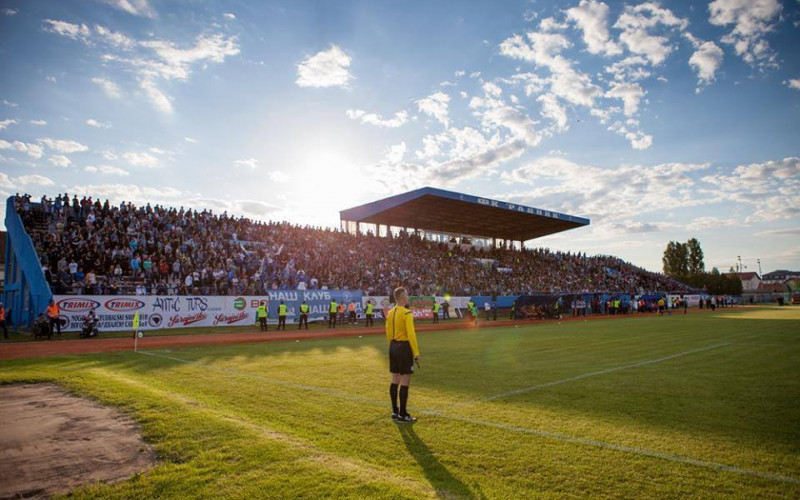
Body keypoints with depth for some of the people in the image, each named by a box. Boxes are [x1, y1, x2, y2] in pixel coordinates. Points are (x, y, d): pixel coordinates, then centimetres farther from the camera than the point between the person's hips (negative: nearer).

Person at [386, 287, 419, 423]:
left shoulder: (390, 313, 9)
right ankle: (403, 415, 3)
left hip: (393, 347, 9)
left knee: (395, 380, 14)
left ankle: (395, 412, 22)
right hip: (404, 347, -8)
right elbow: (411, 335, -20)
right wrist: (416, 353, -15)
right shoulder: (407, 313, -16)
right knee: (405, 382, -2)